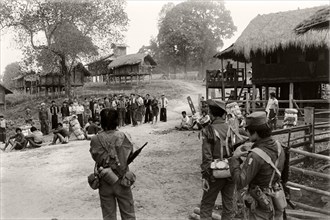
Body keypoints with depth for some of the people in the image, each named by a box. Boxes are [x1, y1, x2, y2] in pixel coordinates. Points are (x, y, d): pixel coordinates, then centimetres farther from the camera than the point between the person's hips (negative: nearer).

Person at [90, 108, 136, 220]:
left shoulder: (96, 140, -12)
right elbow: (129, 155, -5)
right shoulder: (124, 137, -12)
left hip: (104, 182, 1)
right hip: (122, 180, -1)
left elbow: (96, 157, -9)